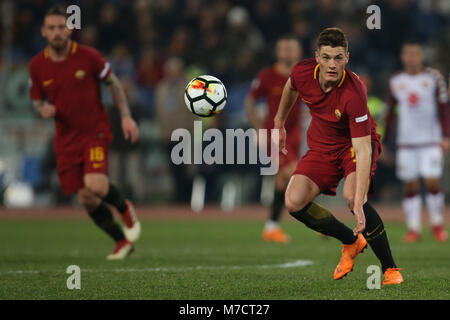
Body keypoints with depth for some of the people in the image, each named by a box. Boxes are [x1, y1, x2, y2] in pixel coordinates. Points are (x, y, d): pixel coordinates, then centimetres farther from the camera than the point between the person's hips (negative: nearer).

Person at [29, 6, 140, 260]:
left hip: (95, 131, -4)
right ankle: (123, 241, 22)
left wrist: (126, 116, -3)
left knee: (96, 186, -24)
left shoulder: (88, 56, -10)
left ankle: (125, 208, 10)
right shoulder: (37, 65, -2)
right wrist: (44, 110, -15)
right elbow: (37, 100, 10)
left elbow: (113, 82, 3)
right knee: (86, 199, 1)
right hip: (66, 139, 4)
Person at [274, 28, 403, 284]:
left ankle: (390, 269, -17)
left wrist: (359, 202, -46)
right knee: (294, 203, -15)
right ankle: (352, 241, 11)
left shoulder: (354, 94, -35)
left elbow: (363, 150, -39)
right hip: (322, 146, 5)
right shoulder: (303, 72, -20)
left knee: (352, 195, -33)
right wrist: (280, 123, 21)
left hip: (355, 144, -5)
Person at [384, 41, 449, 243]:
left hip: (431, 140, -2)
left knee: (432, 182, -10)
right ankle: (413, 228, 7)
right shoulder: (396, 82, 6)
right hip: (406, 142, 2)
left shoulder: (433, 77, -1)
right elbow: (390, 114, 14)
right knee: (410, 186, 1)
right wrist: (383, 142, 13)